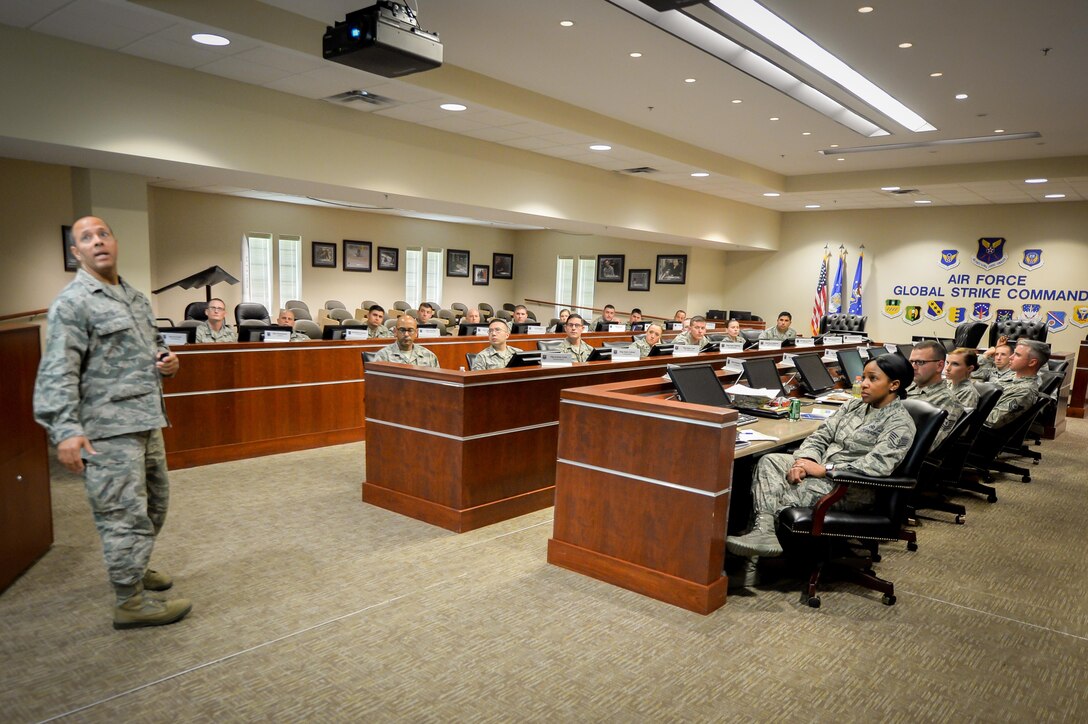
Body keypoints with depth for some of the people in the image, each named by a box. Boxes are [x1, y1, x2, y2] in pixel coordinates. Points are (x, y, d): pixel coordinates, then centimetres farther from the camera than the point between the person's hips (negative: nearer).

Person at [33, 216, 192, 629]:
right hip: (108, 429, -8)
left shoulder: (136, 299, 16)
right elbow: (58, 373, -17)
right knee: (125, 514, -4)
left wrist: (166, 360, 6)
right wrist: (64, 430, -26)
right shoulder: (72, 303, -10)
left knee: (155, 503, 20)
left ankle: (134, 568, 40)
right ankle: (130, 603, 7)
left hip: (146, 422, 9)